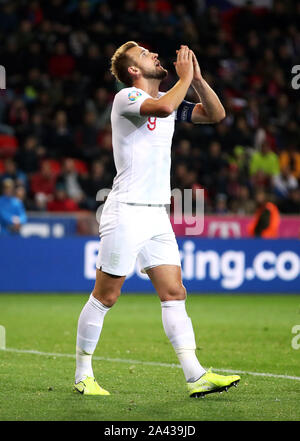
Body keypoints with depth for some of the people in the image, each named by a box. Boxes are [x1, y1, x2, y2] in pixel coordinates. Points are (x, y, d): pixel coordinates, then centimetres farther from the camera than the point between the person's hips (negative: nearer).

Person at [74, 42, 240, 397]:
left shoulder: (168, 99, 16)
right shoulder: (126, 97, -8)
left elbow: (216, 114, 15)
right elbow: (163, 107, -28)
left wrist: (197, 78, 3)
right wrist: (185, 78, -14)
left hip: (157, 215, 7)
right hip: (126, 212, -7)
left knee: (174, 294, 0)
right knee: (105, 297, -2)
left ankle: (195, 376, -3)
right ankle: (83, 375, 9)